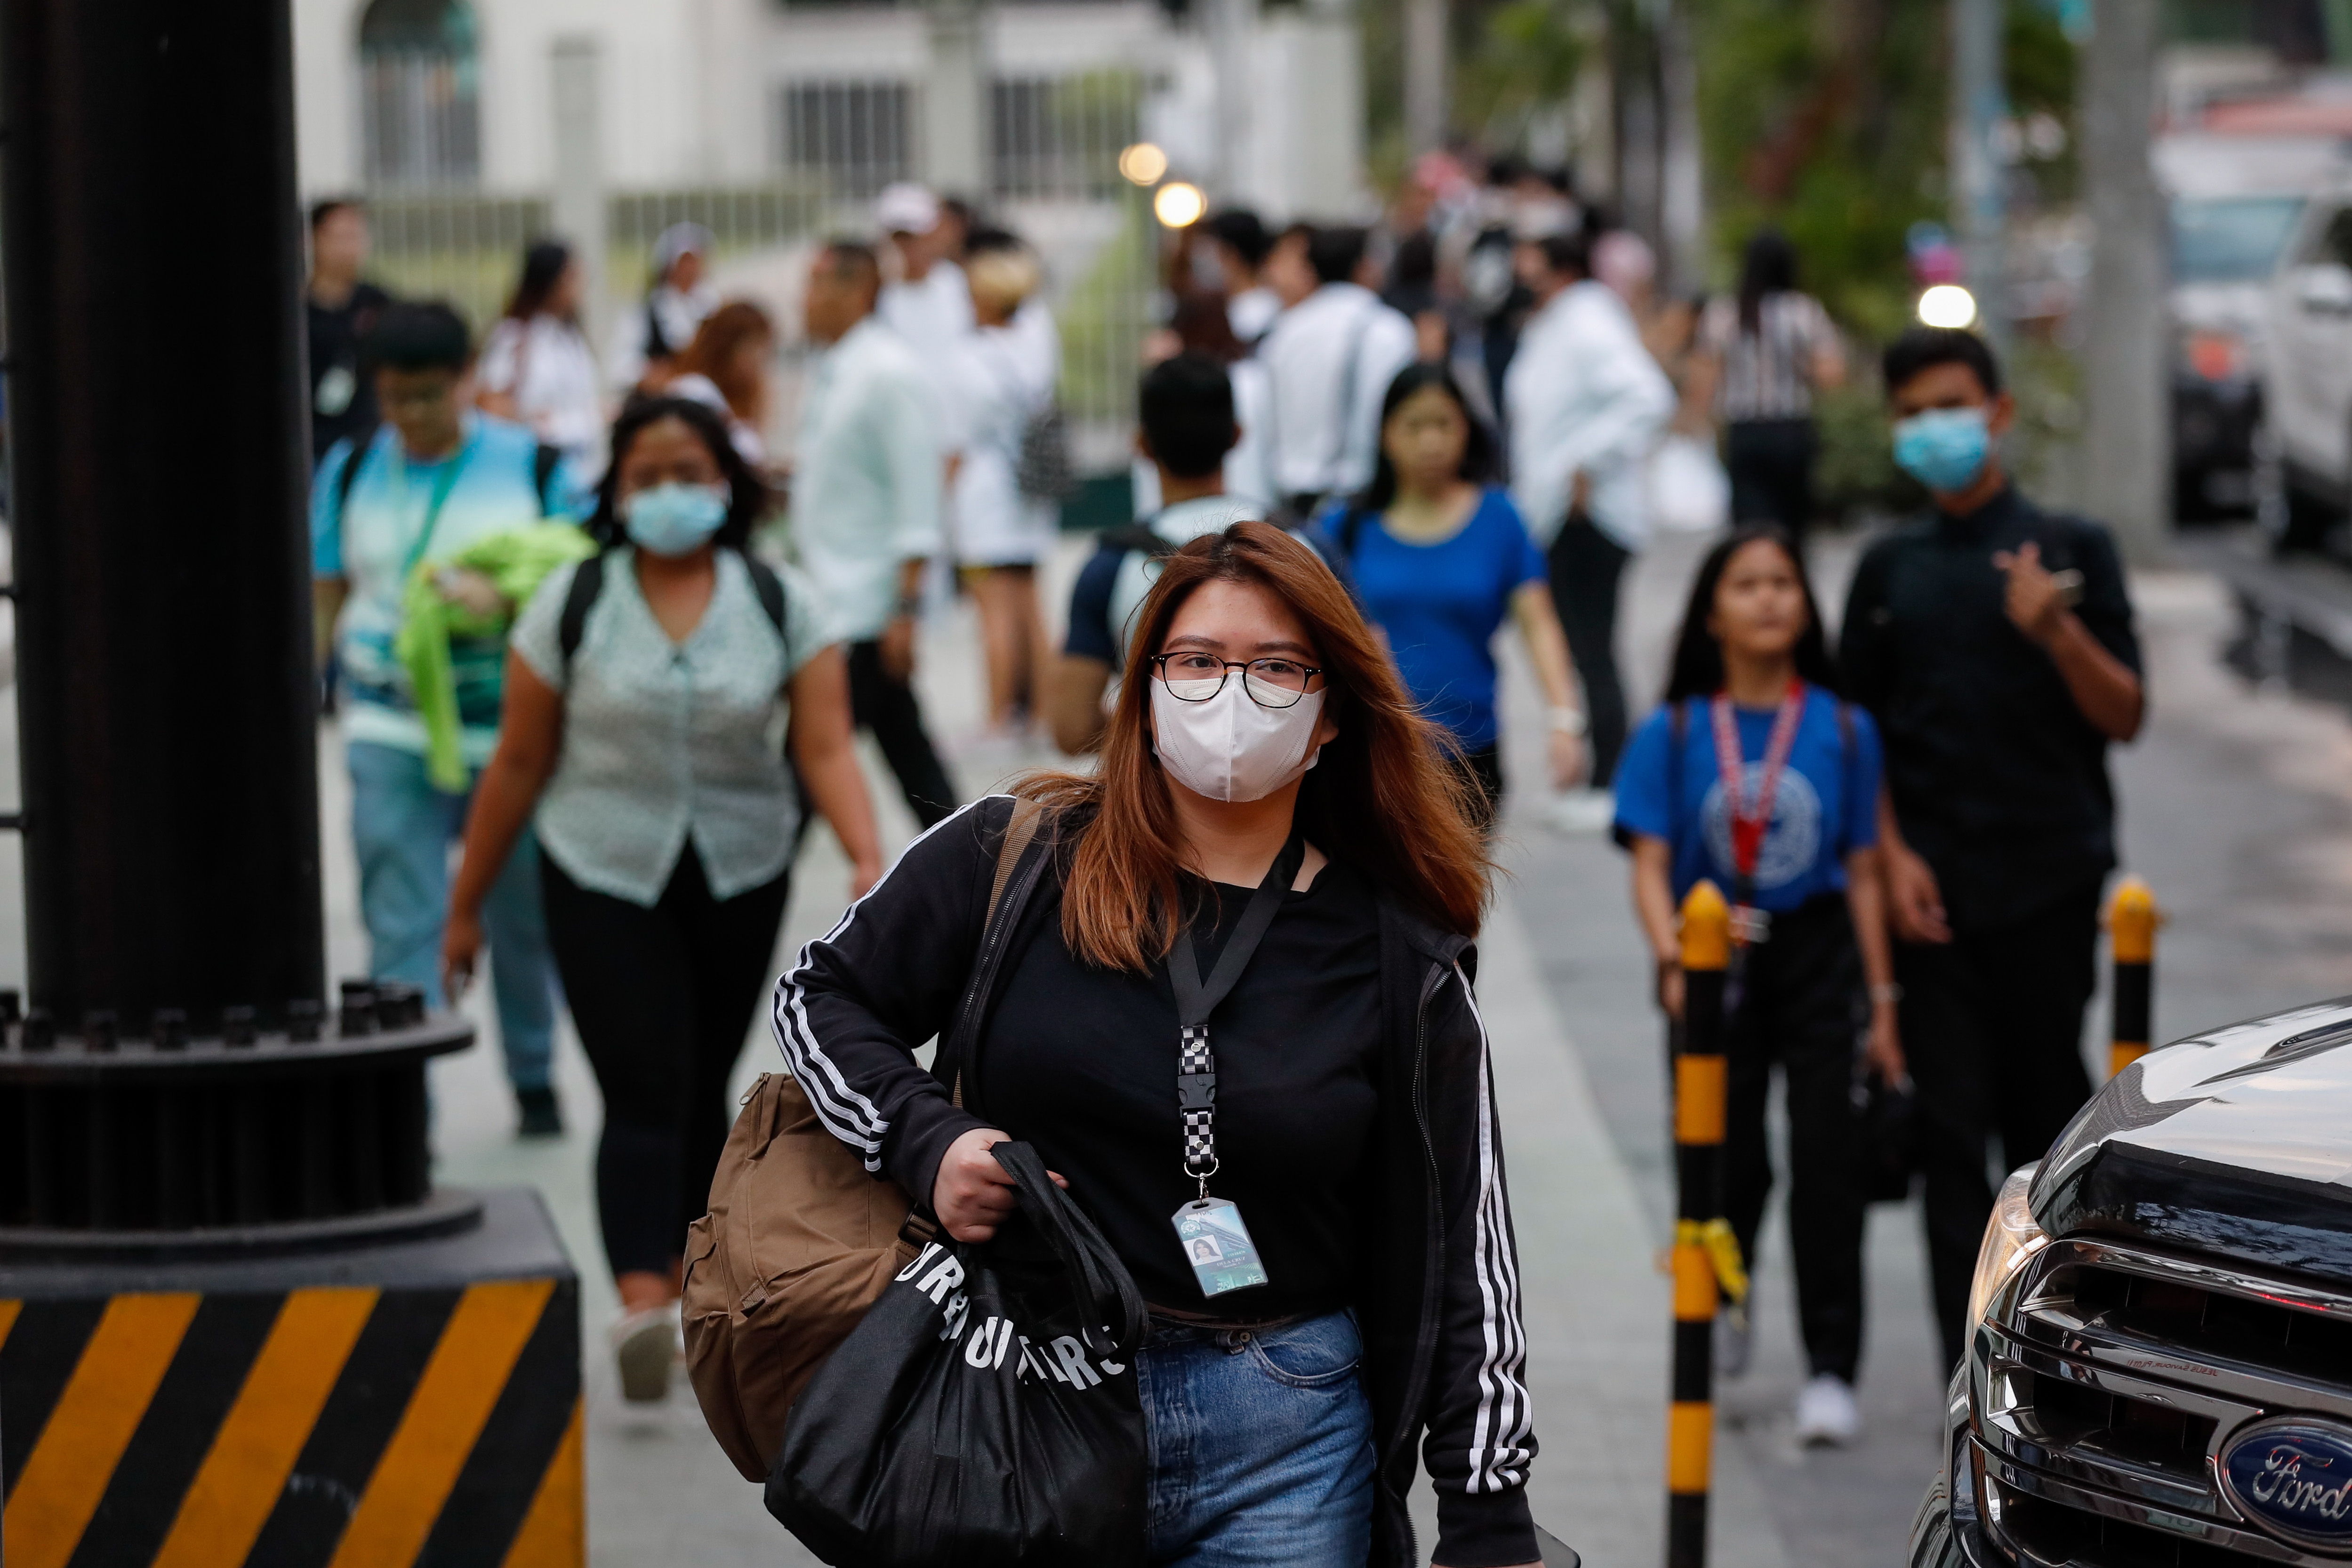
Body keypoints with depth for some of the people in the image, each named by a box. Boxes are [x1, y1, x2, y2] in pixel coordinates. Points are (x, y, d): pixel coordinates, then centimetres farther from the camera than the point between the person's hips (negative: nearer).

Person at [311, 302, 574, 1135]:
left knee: (523, 918, 13)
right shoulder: (351, 471, 7)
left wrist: (500, 596, -21)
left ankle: (534, 1079, 32)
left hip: (509, 725, 0)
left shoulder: (533, 466, 0)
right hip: (393, 735, 0)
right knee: (401, 925, -7)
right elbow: (325, 598, 13)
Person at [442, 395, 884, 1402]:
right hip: (604, 877, -2)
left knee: (703, 1091, 12)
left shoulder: (780, 606, -1)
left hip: (738, 881, 2)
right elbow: (519, 765, 2)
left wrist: (868, 858, -26)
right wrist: (466, 906, 5)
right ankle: (640, 1311, -29)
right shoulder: (573, 604, -3)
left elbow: (827, 752, -8)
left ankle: (684, 1284, 30)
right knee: (643, 1094, -16)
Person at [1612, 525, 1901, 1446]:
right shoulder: (1675, 732, 1)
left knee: (1825, 1155, -10)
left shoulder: (1844, 731, 2)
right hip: (1716, 960, 0)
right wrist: (1674, 957, -20)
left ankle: (1831, 1370, -6)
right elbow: (1652, 866, -3)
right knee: (1730, 1161, 5)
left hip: (1816, 957, 0)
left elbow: (1862, 873, 4)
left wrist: (1882, 1003, 2)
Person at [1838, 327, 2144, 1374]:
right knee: (1950, 1125, -4)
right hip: (1932, 887, 2)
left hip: (2048, 881, -2)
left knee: (2046, 1112, 2)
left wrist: (2057, 631, -18)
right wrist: (1893, 857, -1)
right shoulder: (1890, 570, 12)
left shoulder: (2070, 548, 4)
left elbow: (2124, 716, -1)